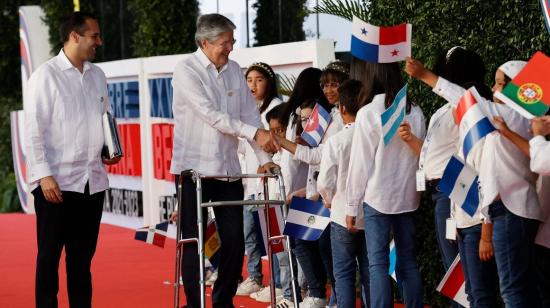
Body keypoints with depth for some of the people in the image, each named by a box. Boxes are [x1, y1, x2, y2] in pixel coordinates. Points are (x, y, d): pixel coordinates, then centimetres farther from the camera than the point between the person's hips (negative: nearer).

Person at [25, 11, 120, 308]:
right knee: (49, 254, 1)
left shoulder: (97, 75, 13)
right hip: (56, 182, -6)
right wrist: (44, 175, -15)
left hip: (93, 180, 6)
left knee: (82, 255, 10)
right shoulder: (46, 75, -5)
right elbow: (34, 130, -8)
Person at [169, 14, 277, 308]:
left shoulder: (234, 70, 10)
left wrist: (264, 158, 1)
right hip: (194, 167, -5)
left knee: (234, 240, 4)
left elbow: (249, 113, 10)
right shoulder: (186, 70, -9)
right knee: (194, 242, 0)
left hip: (227, 168, 5)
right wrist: (255, 133, -21)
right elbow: (211, 114, -18)